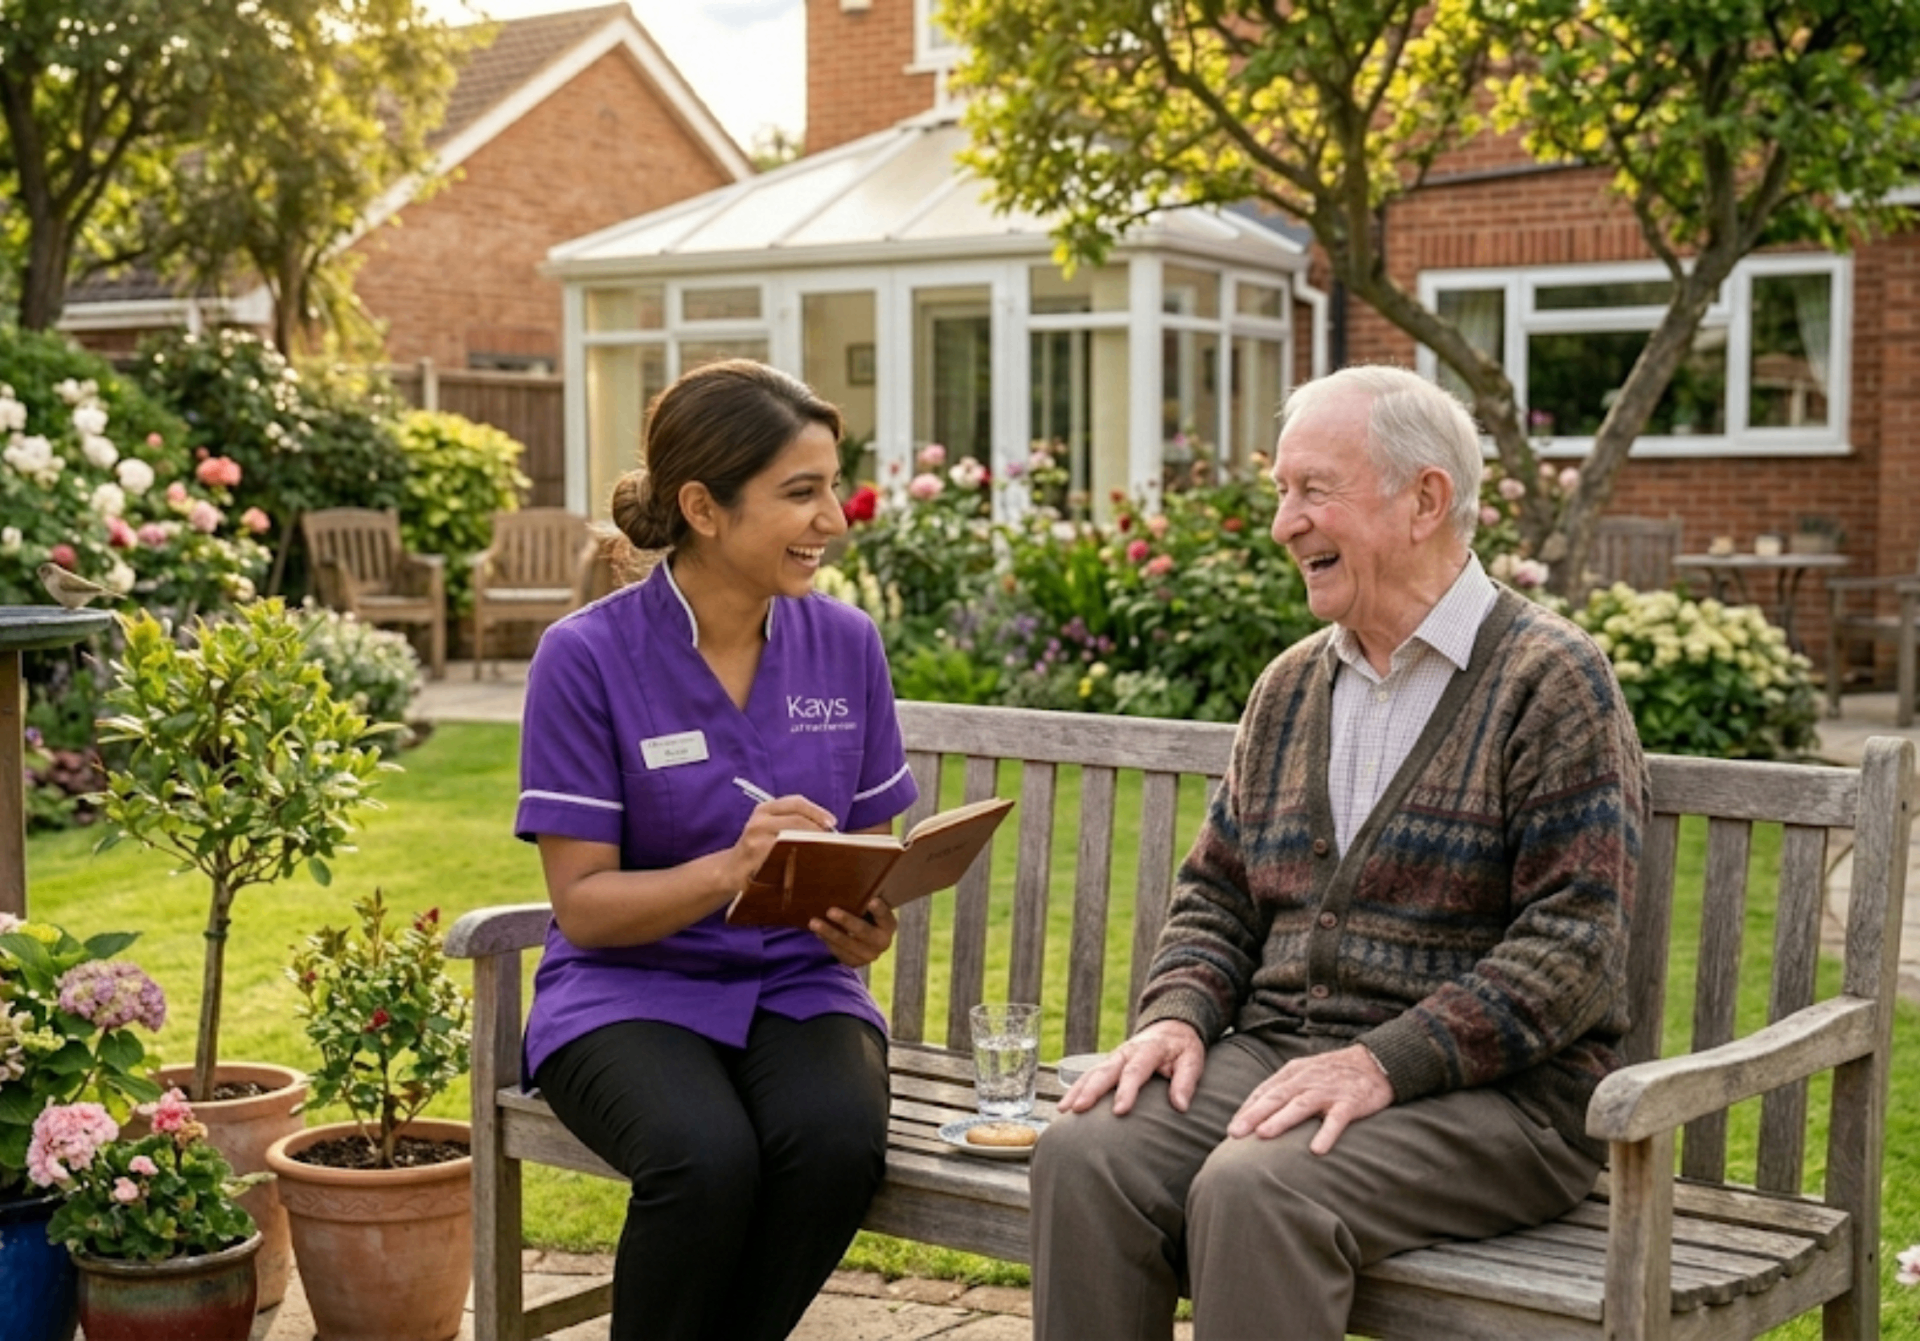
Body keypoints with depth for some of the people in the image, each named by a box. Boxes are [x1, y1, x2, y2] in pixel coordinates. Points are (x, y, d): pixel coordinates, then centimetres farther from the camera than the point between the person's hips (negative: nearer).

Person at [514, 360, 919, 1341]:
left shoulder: (845, 643, 2)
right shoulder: (588, 656, -9)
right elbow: (583, 902, -10)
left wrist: (870, 919, -13)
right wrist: (733, 868, -27)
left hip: (795, 984, 3)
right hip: (632, 988, -3)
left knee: (839, 1140, -30)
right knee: (707, 1158, -34)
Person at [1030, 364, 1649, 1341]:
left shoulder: (1552, 680, -5)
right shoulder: (1291, 685, 17)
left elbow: (1574, 944, -14)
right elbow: (1216, 893, 20)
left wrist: (1384, 1062, -21)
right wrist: (1177, 1014, -1)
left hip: (1486, 1088, -6)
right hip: (1276, 1050, 6)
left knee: (1253, 1191, -33)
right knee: (1083, 1157, -21)